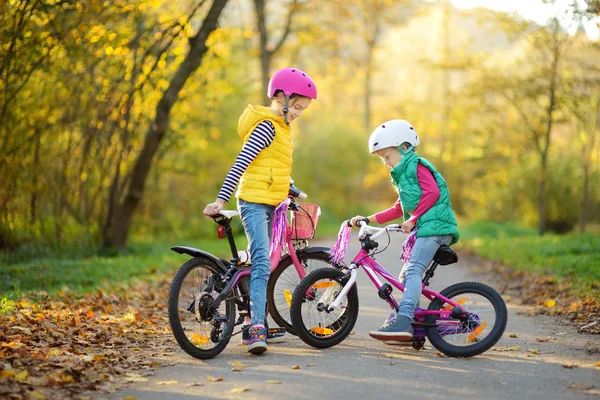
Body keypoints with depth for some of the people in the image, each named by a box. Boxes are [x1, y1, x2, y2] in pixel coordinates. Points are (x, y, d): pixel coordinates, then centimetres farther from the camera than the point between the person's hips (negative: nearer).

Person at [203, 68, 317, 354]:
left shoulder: (281, 128, 17)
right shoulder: (267, 127, -14)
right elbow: (241, 163, -21)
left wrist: (291, 191, 32)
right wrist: (221, 200, -27)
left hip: (269, 203, 10)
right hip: (254, 201, -10)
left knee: (260, 263, 12)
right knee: (262, 263, -19)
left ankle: (253, 325, 18)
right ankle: (257, 329, -25)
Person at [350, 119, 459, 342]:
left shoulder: (416, 165, -3)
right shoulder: (403, 174, 27)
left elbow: (432, 193, -17)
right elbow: (399, 209, 27)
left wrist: (413, 219, -16)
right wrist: (368, 219, 21)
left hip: (434, 225, -11)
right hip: (423, 228, 11)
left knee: (412, 270, -24)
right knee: (406, 275, 12)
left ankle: (403, 321, -36)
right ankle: (413, 327, 15)